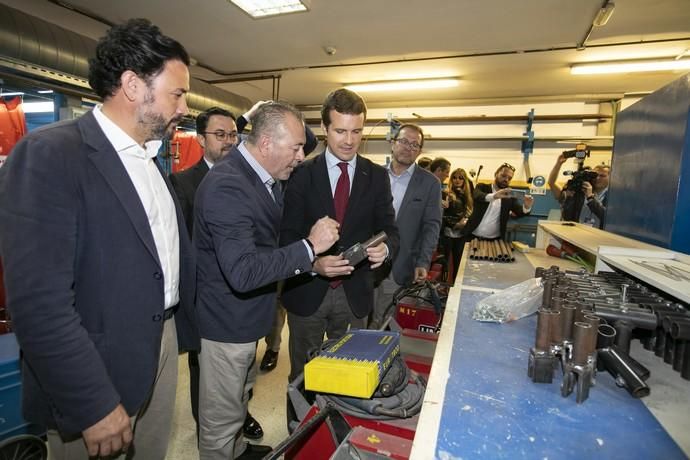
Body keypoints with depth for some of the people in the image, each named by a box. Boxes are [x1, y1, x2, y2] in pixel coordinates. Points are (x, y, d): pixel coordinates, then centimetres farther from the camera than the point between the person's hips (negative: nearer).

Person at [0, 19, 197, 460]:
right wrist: (94, 405, -20)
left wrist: (186, 324, 11)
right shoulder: (49, 155, -18)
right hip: (95, 373, -7)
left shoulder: (150, 160, 8)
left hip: (163, 343, 7)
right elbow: (39, 302, -23)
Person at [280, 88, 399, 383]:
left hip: (355, 294, 2)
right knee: (302, 376, 17)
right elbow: (288, 234, -7)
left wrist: (385, 248, -21)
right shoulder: (301, 174, -4)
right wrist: (313, 263, -25)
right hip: (307, 291, -1)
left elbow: (389, 229, 2)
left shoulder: (377, 176, 2)